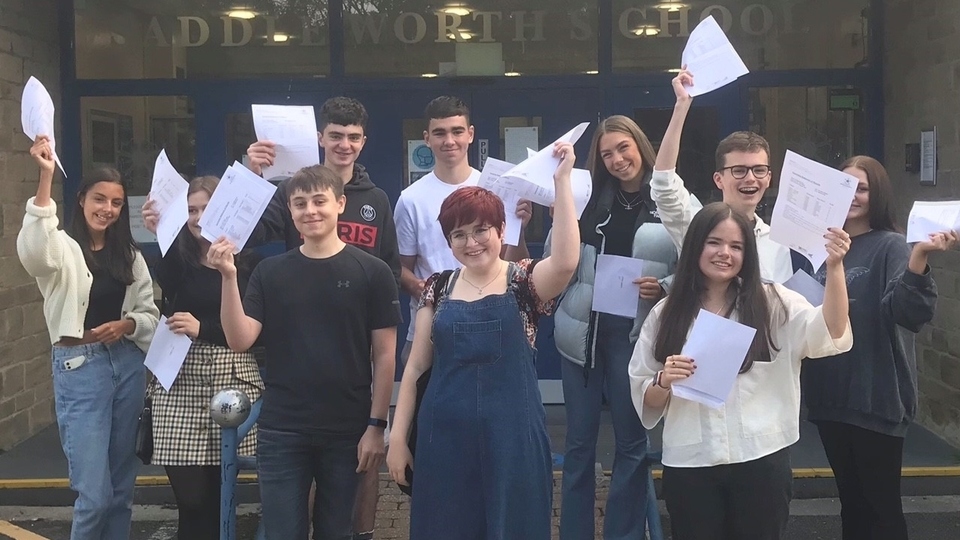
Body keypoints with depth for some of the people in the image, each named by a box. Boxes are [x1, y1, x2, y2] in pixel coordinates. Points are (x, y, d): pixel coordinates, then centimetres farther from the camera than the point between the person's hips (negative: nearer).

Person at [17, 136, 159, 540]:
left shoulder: (129, 255, 12)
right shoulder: (62, 248, -4)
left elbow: (151, 313, 12)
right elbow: (33, 251, -29)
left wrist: (127, 325, -11)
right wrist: (45, 178, -36)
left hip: (128, 366, 5)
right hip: (80, 368, -5)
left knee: (122, 485, 14)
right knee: (94, 492, -6)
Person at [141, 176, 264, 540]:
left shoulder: (249, 262, 6)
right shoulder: (177, 260, 7)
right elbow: (169, 289, -16)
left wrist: (203, 329, -10)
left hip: (232, 376, 0)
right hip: (180, 378, 0)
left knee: (219, 493, 5)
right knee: (191, 497, -3)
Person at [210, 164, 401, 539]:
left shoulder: (372, 272, -2)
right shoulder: (270, 273, 4)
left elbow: (384, 355, -2)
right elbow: (239, 340, -3)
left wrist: (376, 426, -6)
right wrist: (229, 277, -14)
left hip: (347, 431, -1)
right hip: (281, 432, 1)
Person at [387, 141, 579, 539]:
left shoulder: (524, 283, -2)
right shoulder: (438, 288, 7)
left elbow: (565, 261, -24)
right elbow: (415, 367, 8)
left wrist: (561, 179, -23)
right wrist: (398, 437, 6)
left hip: (510, 435, -2)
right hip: (445, 435, 2)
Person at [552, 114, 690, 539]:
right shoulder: (587, 198, 6)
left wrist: (664, 289, -18)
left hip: (635, 334, -3)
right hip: (583, 329, 3)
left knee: (631, 441, 9)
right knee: (579, 440, 11)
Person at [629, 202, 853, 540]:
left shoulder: (772, 303, 3)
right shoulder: (666, 314, 6)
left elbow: (831, 334, -15)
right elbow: (645, 399, 7)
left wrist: (834, 267, -28)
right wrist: (663, 381, -15)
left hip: (761, 460, 0)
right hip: (689, 465, 1)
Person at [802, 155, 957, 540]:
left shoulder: (890, 246, -8)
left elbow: (911, 313, -25)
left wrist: (919, 257, -41)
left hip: (876, 397, -6)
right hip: (830, 395, 6)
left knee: (881, 502, 3)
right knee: (850, 496, 18)